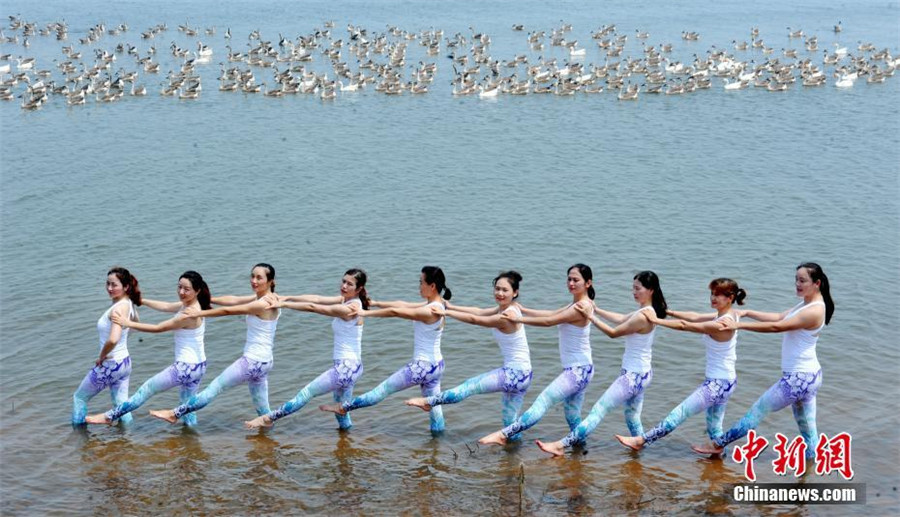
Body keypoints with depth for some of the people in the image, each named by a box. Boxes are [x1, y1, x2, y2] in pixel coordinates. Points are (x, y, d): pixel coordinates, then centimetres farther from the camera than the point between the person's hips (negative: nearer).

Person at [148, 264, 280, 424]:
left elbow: (228, 311, -18)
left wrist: (198, 313, -13)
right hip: (263, 361, 10)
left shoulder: (263, 304, -19)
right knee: (262, 409, 15)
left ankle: (174, 414, 6)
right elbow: (233, 300, 13)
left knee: (214, 387, -1)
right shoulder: (261, 299, 9)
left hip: (253, 361, -10)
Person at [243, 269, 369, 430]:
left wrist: (283, 304, -14)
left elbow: (312, 307, -19)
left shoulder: (349, 309, -20)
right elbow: (316, 299, 6)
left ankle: (268, 418, 6)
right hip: (349, 367, 9)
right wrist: (287, 298, -1)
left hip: (346, 368, -9)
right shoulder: (345, 300, 7)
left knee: (306, 393, -1)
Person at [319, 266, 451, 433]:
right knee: (433, 404, 15)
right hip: (436, 365, 9)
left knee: (383, 389, 4)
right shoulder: (435, 306, 5)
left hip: (422, 366, -9)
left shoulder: (429, 311, -23)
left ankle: (343, 407, 15)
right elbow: (403, 305, 12)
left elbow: (395, 312, -24)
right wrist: (376, 304, 14)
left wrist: (366, 313, -17)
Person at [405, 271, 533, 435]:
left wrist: (445, 312, -10)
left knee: (470, 385, -4)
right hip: (521, 374, 9)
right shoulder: (505, 308, 7)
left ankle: (429, 401, 4)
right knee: (510, 422, 15)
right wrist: (450, 307, 13)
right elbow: (479, 311, 13)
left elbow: (474, 319, -17)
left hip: (515, 373, -9)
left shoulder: (507, 317, -20)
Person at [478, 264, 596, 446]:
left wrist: (519, 319, -16)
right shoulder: (576, 305, 13)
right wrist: (523, 310, 13)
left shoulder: (581, 308, -18)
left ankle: (503, 435, -24)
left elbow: (549, 321, -21)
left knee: (542, 402, -17)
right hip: (576, 371, 11)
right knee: (573, 417, 15)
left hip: (577, 371, -11)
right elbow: (552, 314, 16)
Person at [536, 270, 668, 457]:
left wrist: (591, 316, -10)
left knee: (598, 410, -11)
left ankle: (561, 445, -12)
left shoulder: (642, 317, -22)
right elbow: (622, 319, 19)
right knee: (632, 418, 18)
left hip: (634, 376, -10)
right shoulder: (648, 311, 7)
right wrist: (597, 310, 17)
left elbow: (613, 333, -15)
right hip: (639, 374, 10)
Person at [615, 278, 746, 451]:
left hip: (718, 384, -9)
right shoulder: (723, 316, 4)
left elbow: (684, 325, -21)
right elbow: (694, 317, 11)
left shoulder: (722, 324, -24)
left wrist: (656, 320, -14)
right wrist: (668, 312, 6)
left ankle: (641, 440, 0)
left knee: (679, 414, -4)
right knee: (714, 428, 18)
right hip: (725, 381, 9)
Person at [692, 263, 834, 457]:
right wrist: (747, 313, 10)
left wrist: (739, 325, -26)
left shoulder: (814, 311, -21)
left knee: (758, 410, 1)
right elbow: (779, 317, 16)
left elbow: (776, 327, -25)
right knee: (807, 429, 14)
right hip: (807, 376, 9)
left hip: (799, 378, -9)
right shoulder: (806, 305, 9)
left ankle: (718, 444, 11)